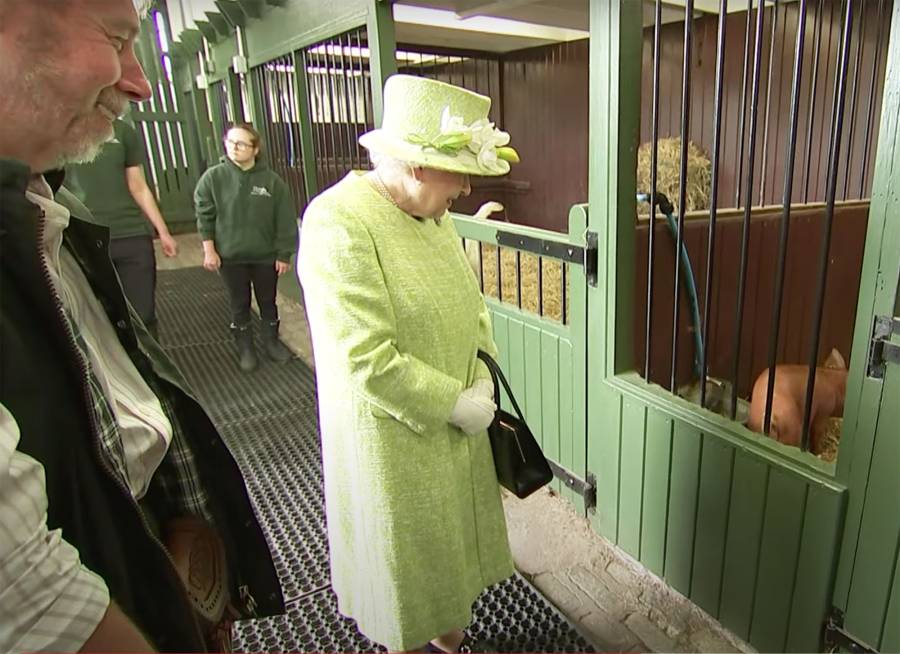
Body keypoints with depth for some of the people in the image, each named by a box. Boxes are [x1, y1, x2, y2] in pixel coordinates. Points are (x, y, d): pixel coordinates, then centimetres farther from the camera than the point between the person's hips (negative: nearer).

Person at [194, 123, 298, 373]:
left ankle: (271, 342, 34)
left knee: (268, 302, 15)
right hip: (230, 256, 0)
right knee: (239, 305, 12)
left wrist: (284, 255, -5)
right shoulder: (213, 177, -6)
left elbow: (285, 220, -4)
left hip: (266, 255, 0)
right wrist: (209, 250, -6)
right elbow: (204, 215, -2)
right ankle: (245, 348, 28)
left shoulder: (272, 180, -7)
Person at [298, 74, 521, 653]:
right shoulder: (338, 222, -22)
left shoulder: (431, 213, 3)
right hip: (394, 437, -7)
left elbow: (471, 302, 10)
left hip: (456, 426, 7)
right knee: (405, 556, 15)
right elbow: (368, 360, -26)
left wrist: (481, 381, -4)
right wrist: (458, 404, -17)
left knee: (453, 542, 24)